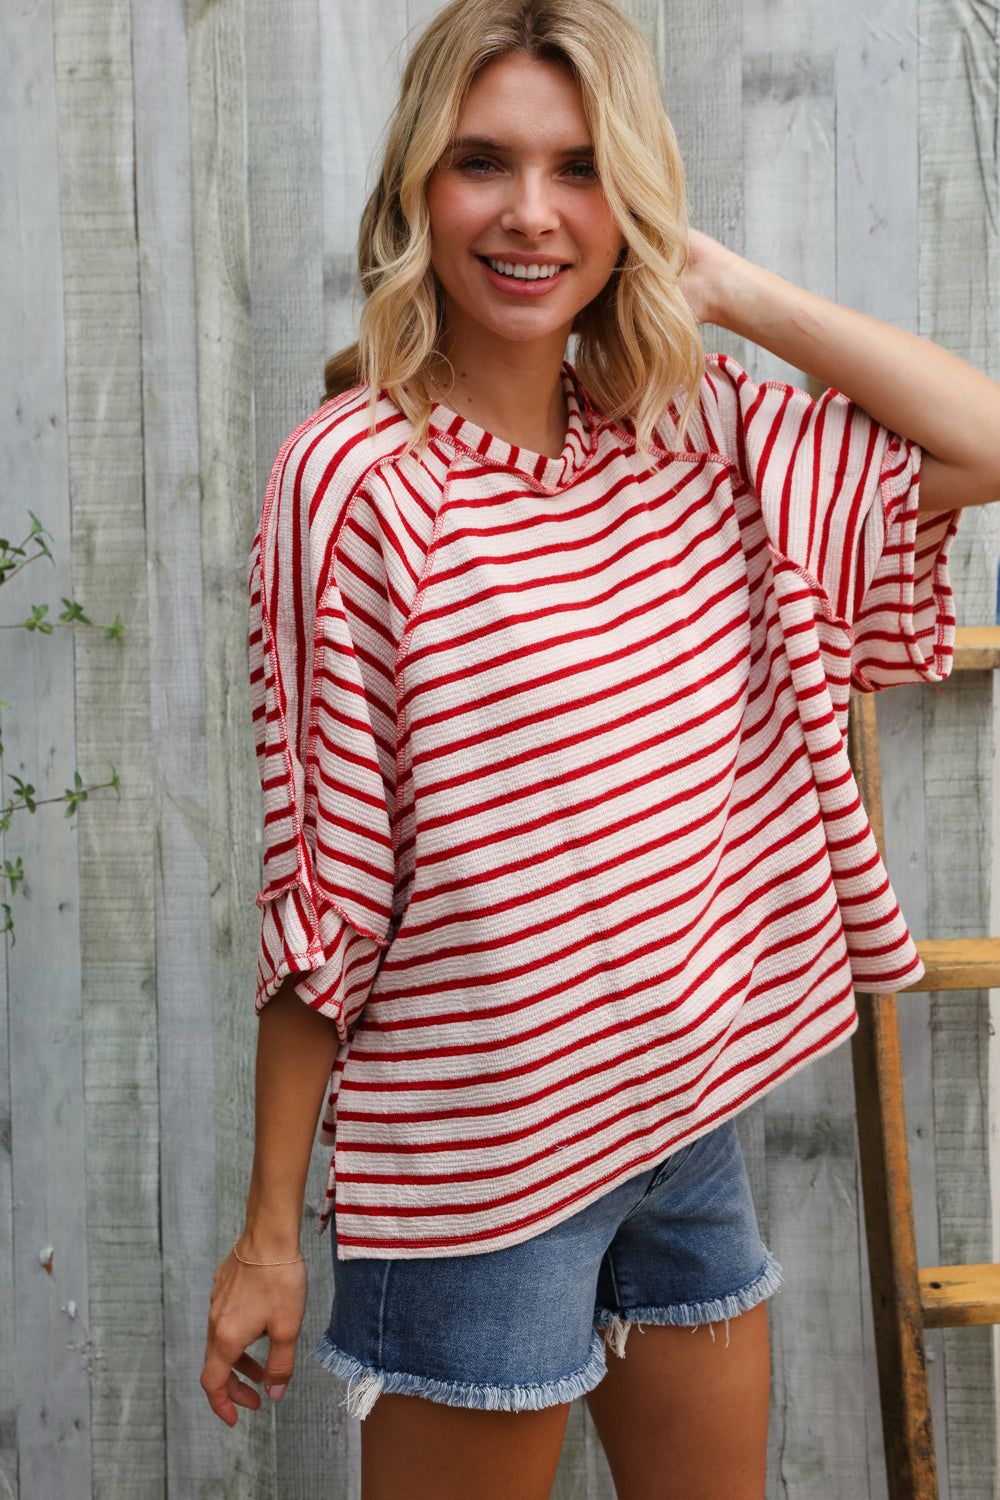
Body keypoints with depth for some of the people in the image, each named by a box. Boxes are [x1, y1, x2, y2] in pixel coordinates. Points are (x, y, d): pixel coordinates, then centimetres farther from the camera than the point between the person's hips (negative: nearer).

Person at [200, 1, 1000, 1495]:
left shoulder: (695, 440, 1)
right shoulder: (355, 477, -15)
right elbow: (320, 886, -13)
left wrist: (722, 284, -6)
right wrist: (270, 1230, -9)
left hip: (694, 1110, 6)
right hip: (479, 1160, -5)